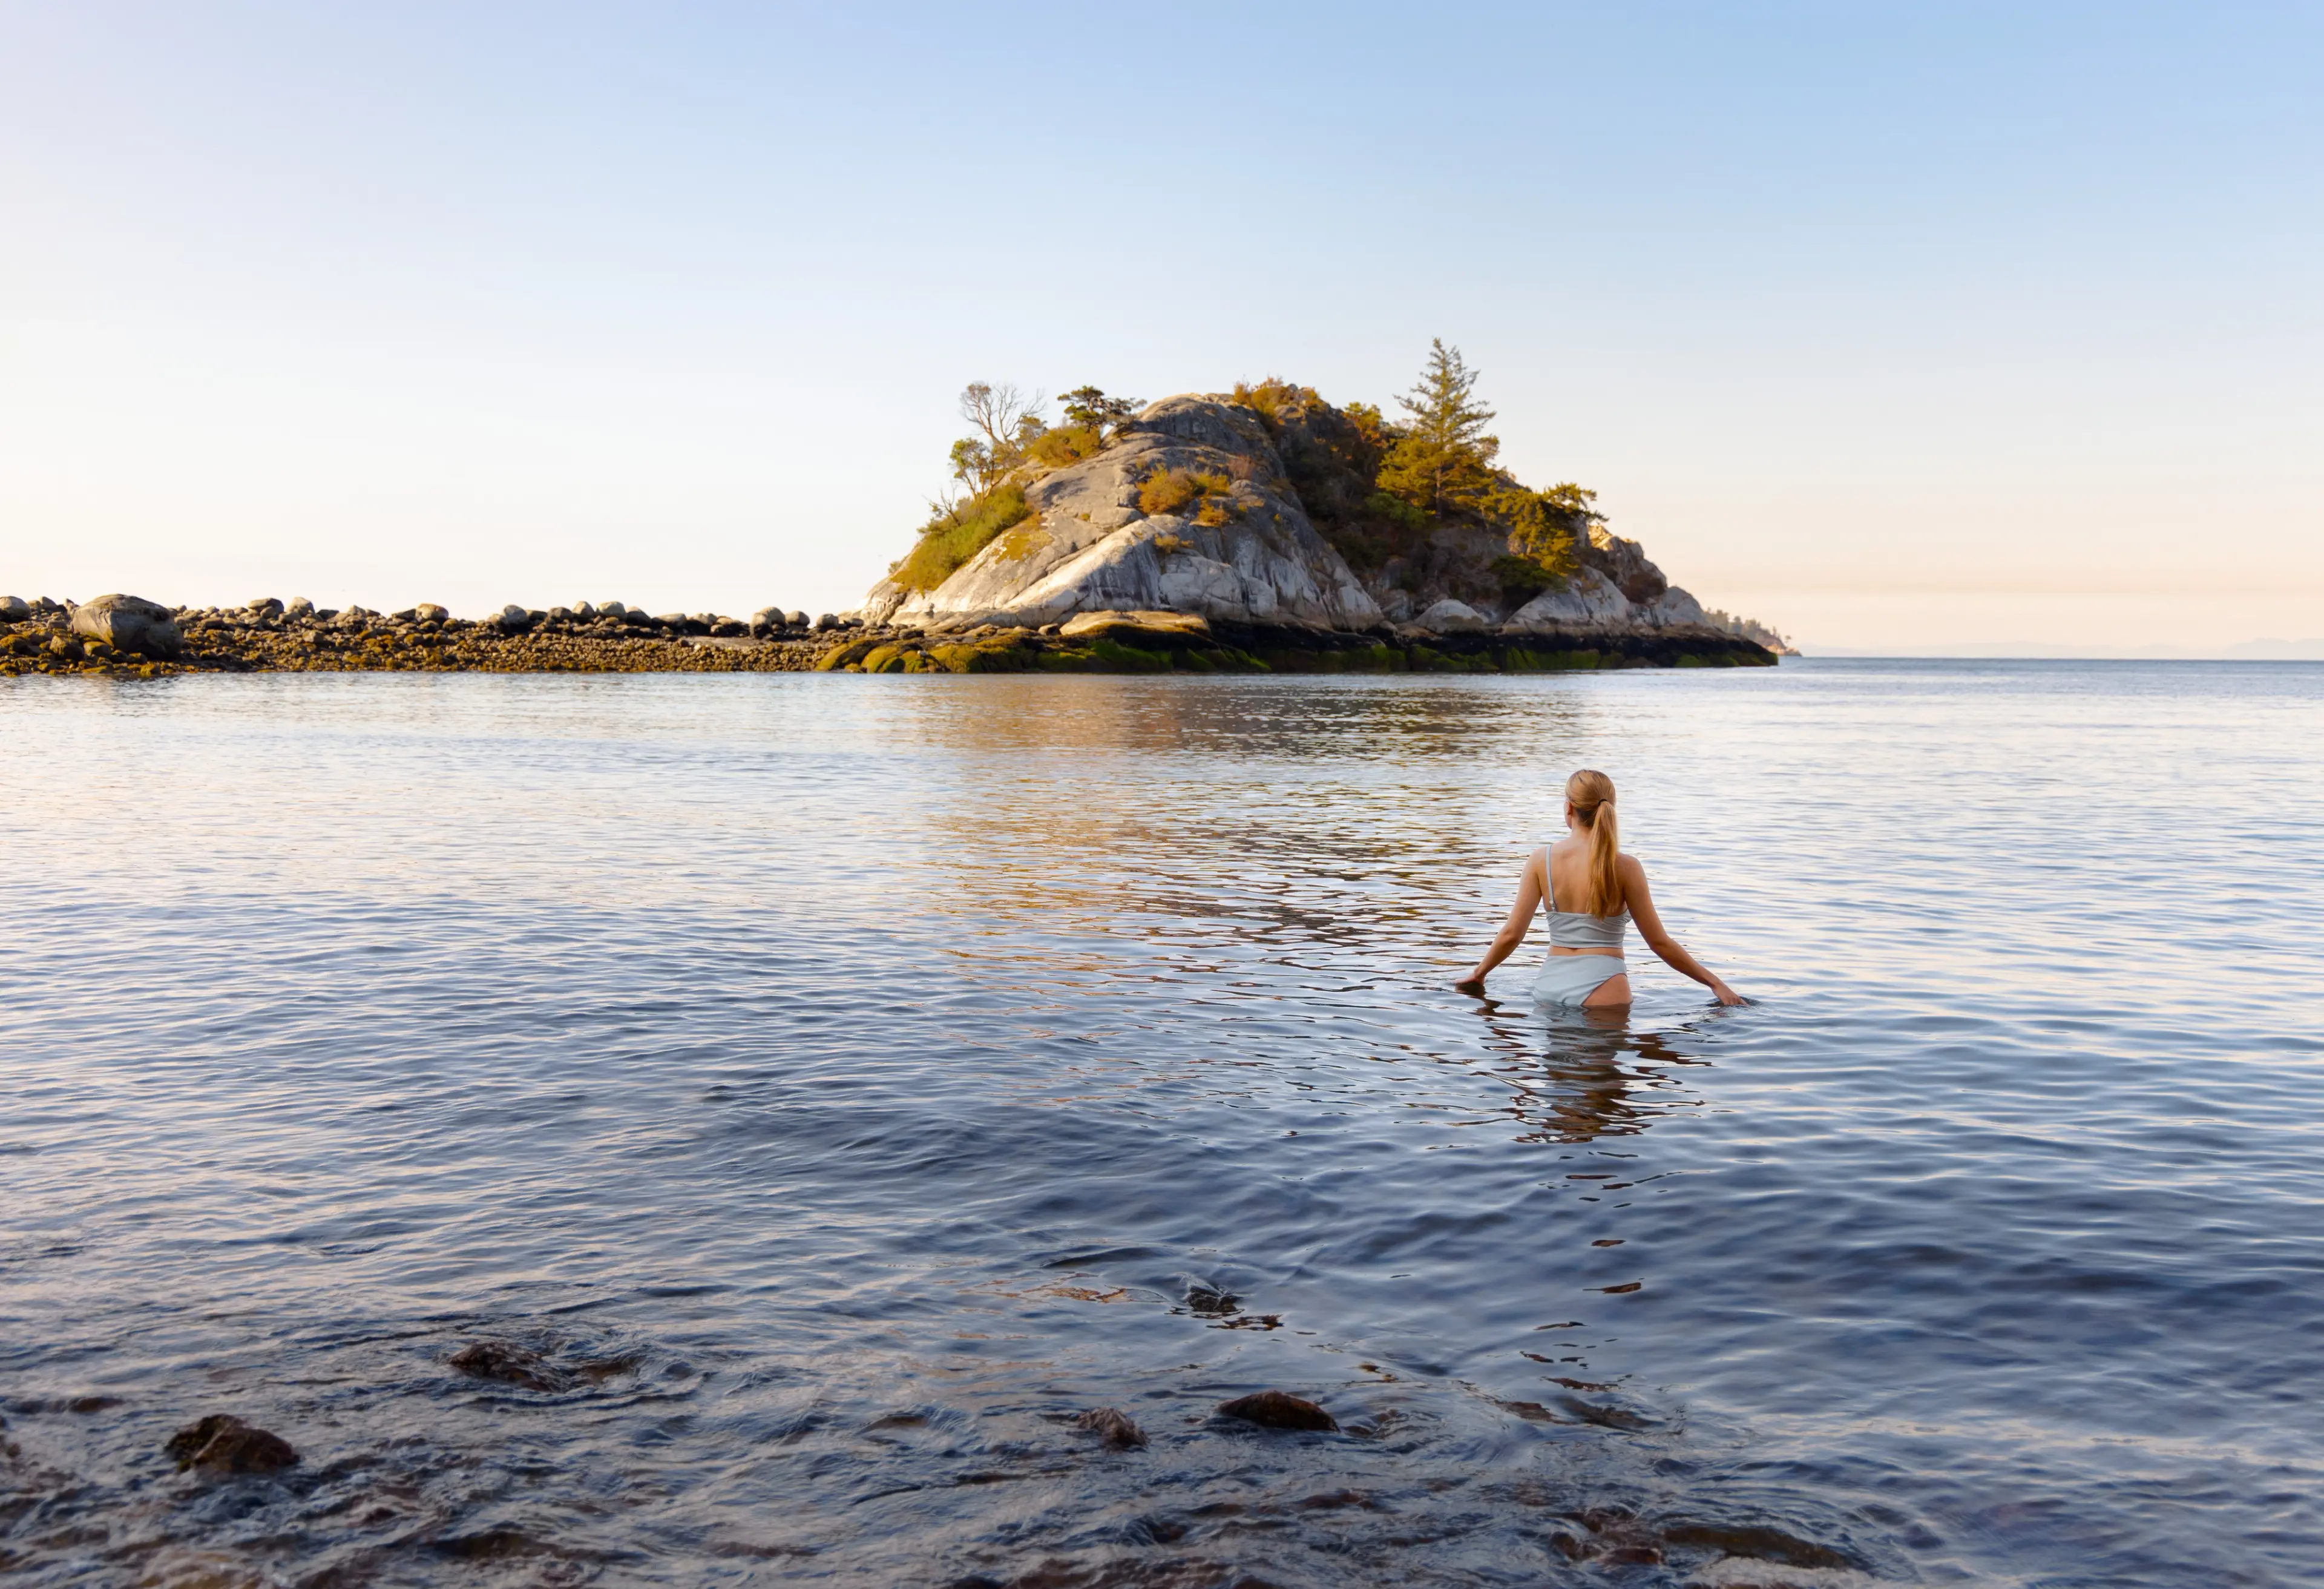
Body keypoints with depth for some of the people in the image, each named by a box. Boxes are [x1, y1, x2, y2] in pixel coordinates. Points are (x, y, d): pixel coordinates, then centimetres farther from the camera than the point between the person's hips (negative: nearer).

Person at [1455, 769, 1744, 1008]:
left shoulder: (1541, 860, 1)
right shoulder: (1625, 867, -6)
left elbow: (1511, 934, 1)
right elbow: (1659, 942, -2)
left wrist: (1478, 974, 18)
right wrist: (1716, 984, 7)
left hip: (1550, 985, 3)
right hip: (1601, 990, -3)